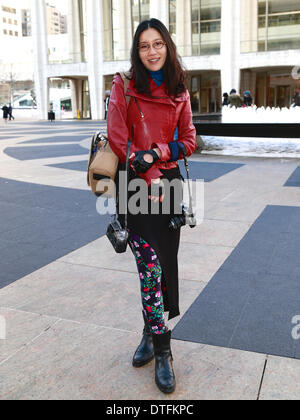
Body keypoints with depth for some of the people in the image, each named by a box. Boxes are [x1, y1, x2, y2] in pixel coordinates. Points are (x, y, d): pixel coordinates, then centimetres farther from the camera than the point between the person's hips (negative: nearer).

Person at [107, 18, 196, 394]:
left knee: (164, 264, 7)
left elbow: (188, 141, 6)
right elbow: (118, 140, -8)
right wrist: (151, 178, -14)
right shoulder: (124, 87, 0)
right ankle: (162, 352, 7)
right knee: (150, 268, -7)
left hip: (169, 182, 3)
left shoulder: (179, 92, 10)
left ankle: (151, 332, 26)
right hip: (136, 184, -3)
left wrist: (156, 153, -13)